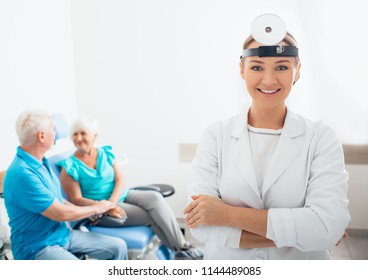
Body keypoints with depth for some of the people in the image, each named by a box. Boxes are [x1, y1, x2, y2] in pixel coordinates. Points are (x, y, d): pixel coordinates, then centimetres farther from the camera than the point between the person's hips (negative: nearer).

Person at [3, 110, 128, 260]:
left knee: (118, 246, 2)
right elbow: (61, 214, -20)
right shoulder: (22, 174, -25)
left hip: (63, 234, 9)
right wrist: (96, 208, -4)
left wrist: (88, 213, 3)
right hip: (37, 247, -9)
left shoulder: (41, 162, 6)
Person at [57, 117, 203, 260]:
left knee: (155, 197, -23)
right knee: (152, 215, -21)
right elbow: (76, 200, -12)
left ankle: (182, 246, -19)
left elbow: (120, 180, 0)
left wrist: (112, 202, -20)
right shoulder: (70, 167, -8)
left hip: (121, 196, 5)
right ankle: (179, 249, -7)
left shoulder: (106, 153, 5)